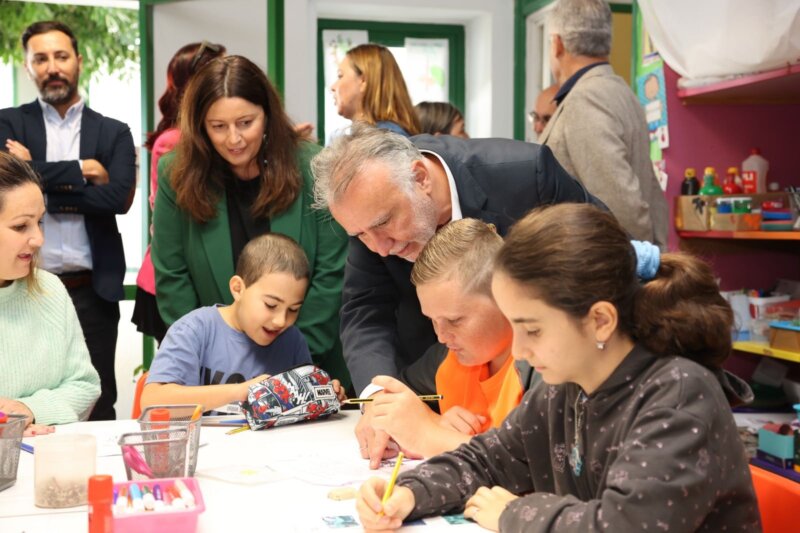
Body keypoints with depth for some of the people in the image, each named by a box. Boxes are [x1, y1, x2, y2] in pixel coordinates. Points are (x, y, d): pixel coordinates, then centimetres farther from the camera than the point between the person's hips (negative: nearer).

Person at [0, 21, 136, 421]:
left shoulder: (113, 133, 8)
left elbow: (119, 197, -9)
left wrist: (42, 181, -9)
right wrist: (78, 171, -9)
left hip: (91, 291, 0)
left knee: (96, 407, 8)